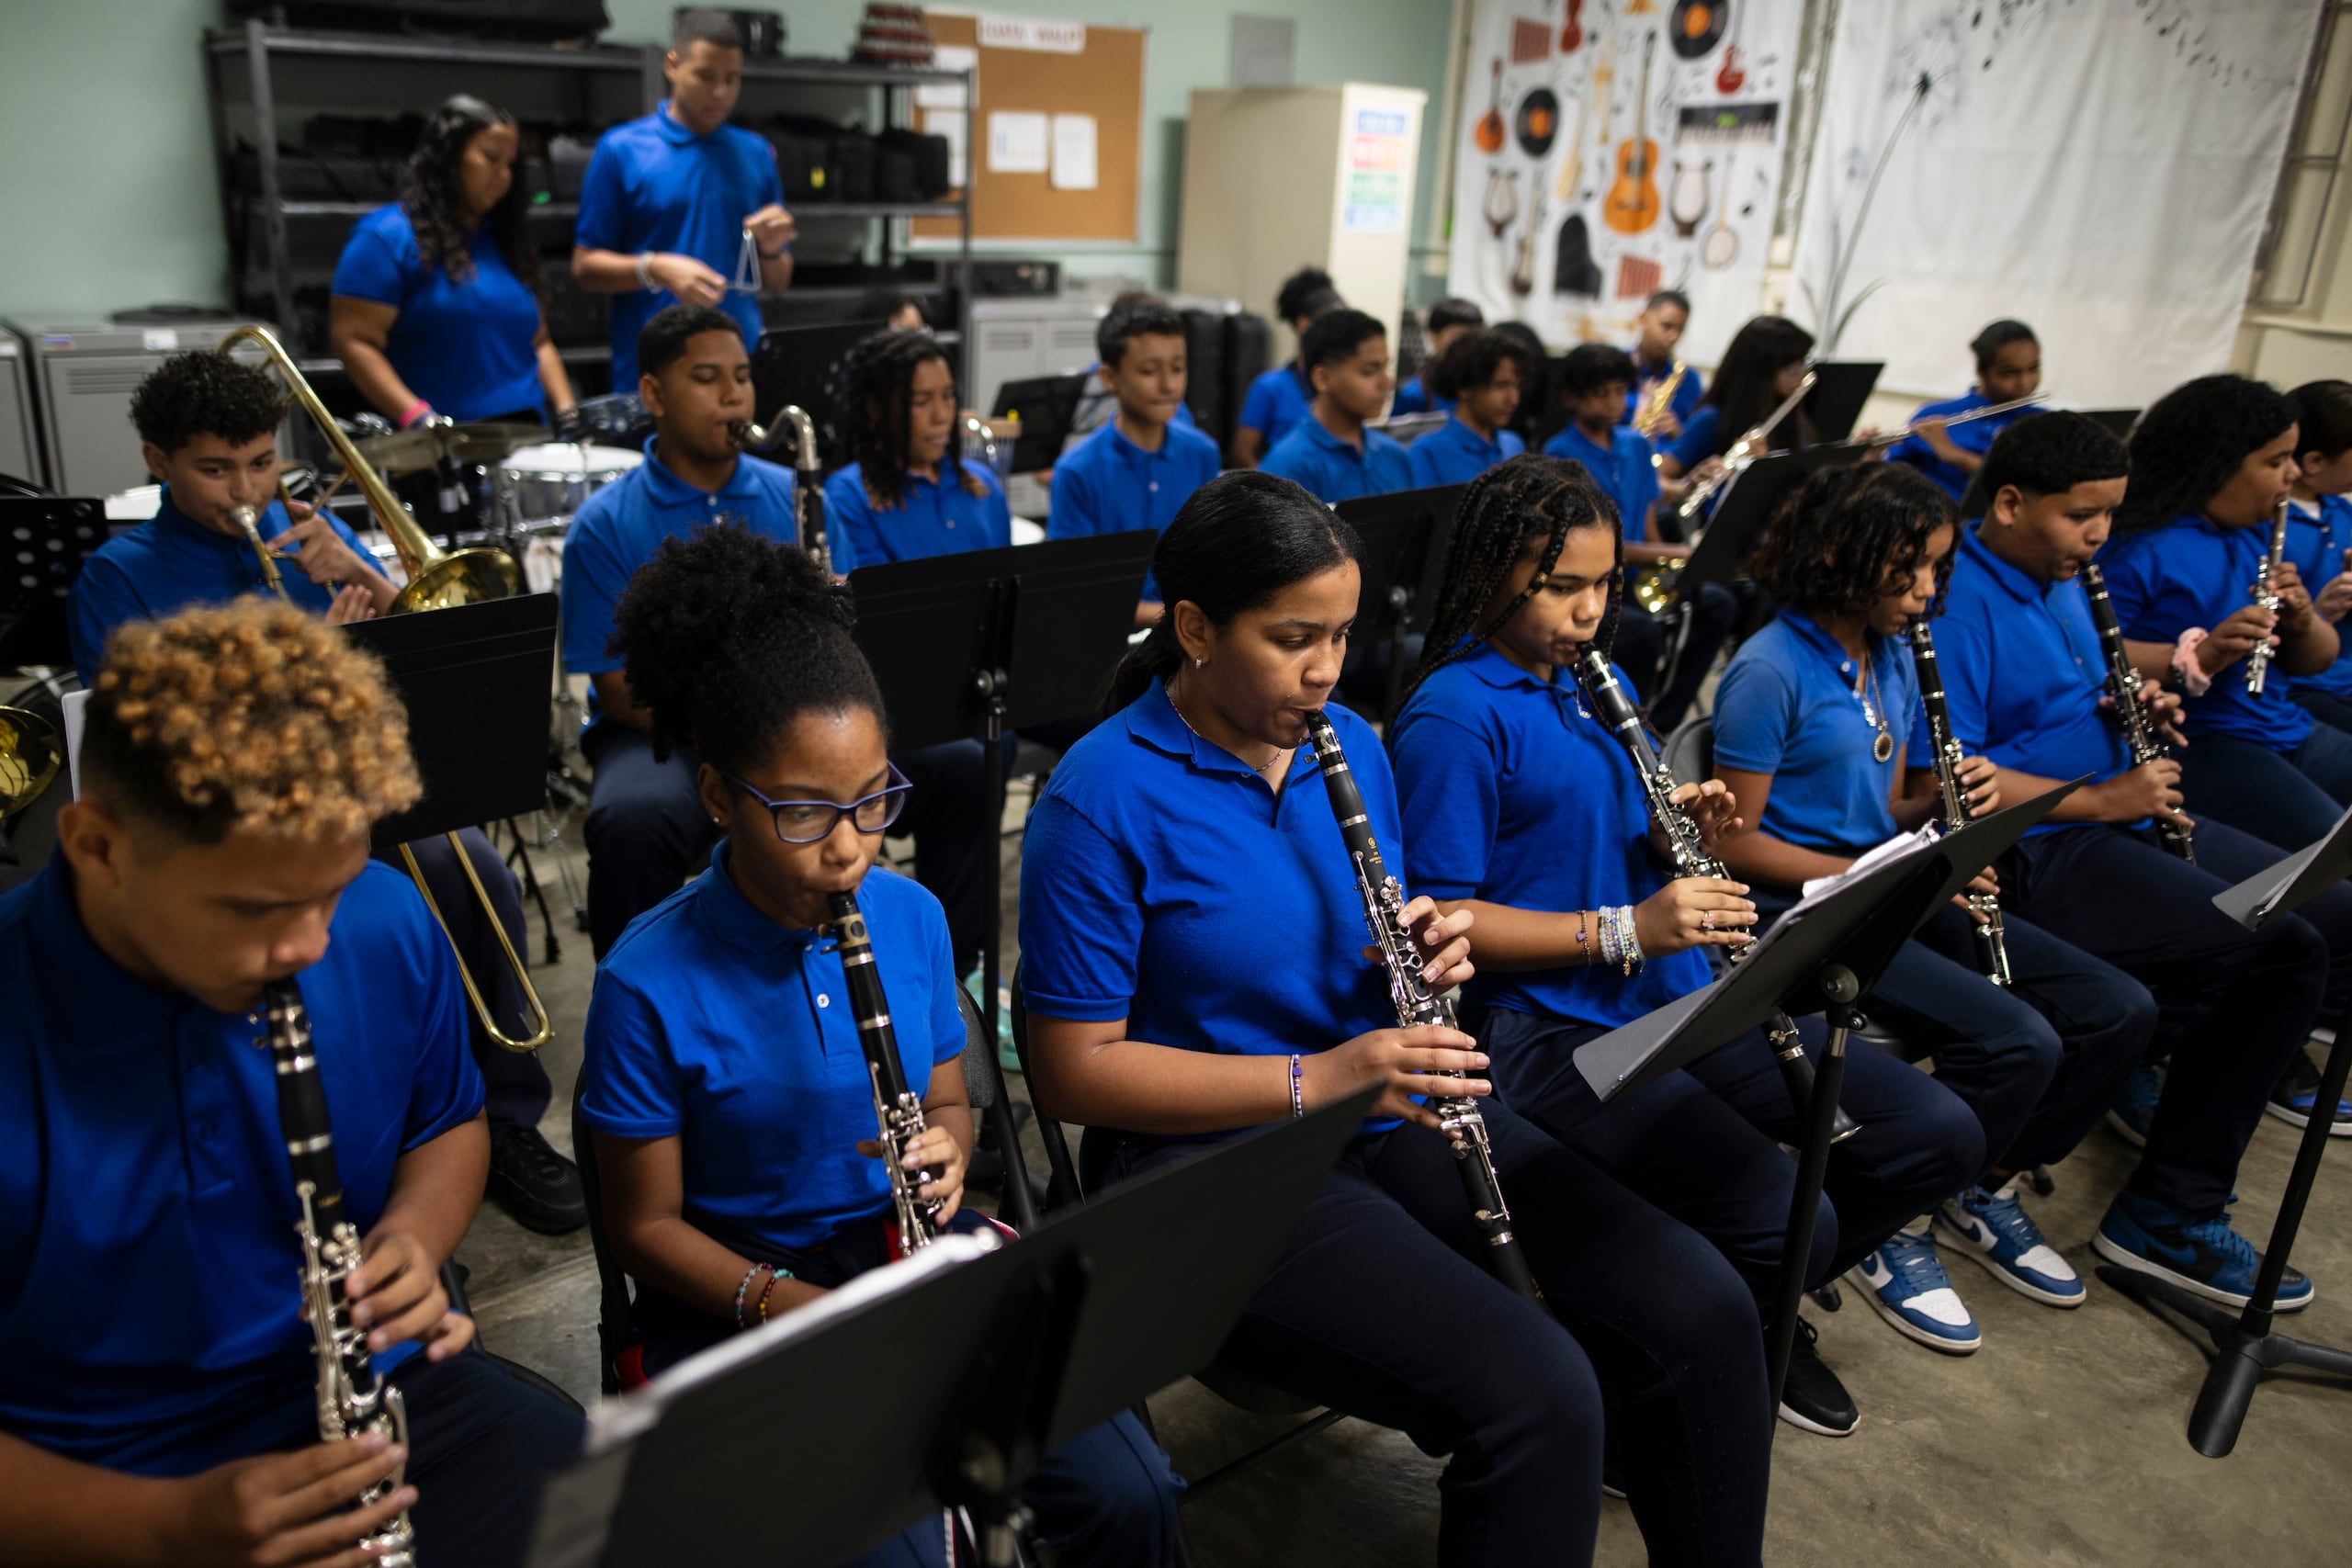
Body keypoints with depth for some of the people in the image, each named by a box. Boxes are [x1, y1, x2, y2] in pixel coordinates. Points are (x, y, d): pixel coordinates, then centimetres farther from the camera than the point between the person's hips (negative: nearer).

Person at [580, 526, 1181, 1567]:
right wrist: (796, 1308, -23)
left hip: (912, 1246, 4)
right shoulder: (650, 984, -16)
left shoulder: (912, 917, -4)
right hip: (738, 1288, -3)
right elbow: (645, 1224, -8)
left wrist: (946, 1152, -14)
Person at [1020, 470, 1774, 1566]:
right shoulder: (1102, 799, -14)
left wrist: (1428, 956, -6)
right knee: (1535, 1393, -26)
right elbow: (1073, 1071, -14)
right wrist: (1314, 1081, -21)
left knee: (1702, 1311, -8)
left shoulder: (1349, 744, 6)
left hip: (1391, 1112, 7)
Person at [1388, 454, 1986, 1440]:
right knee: (1787, 1218, -25)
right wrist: (1624, 929, -22)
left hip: (1679, 995, 9)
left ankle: (1759, 1306, 24)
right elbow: (1441, 917, -17)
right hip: (1548, 1029, -9)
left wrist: (1687, 830, 0)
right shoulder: (1453, 718, -13)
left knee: (1940, 1135, 2)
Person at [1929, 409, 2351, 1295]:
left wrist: (2133, 711, 4)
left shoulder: (2064, 583, 15)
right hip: (2036, 853, -10)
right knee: (2280, 952, -22)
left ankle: (2179, 1079, 18)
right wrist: (2100, 800, -21)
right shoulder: (1958, 603, -17)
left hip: (2120, 817, 10)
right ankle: (2168, 1217, -12)